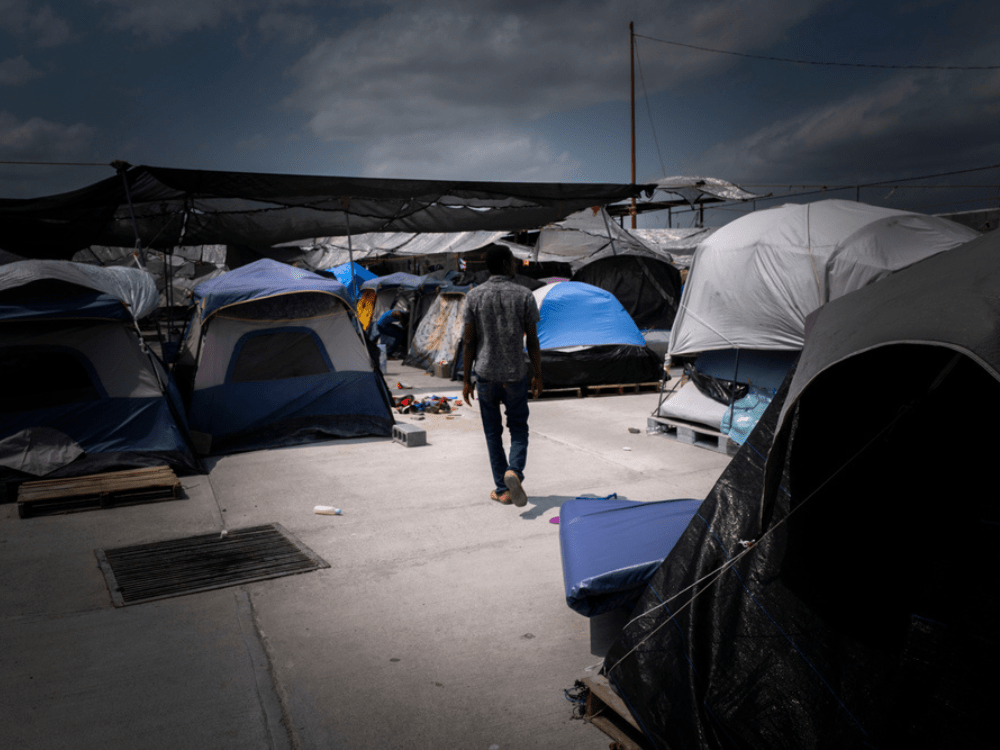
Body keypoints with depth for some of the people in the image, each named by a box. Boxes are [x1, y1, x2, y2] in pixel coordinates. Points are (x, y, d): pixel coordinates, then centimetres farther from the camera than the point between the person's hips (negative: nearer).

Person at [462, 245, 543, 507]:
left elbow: (469, 342, -2)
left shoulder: (474, 296, -2)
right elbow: (532, 340, -3)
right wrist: (538, 375, 8)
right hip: (516, 374, -1)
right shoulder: (524, 295, -4)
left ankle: (502, 489, 14)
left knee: (493, 432, 11)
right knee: (518, 428, 13)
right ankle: (514, 471, -12)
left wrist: (466, 380, 4)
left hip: (486, 374, 1)